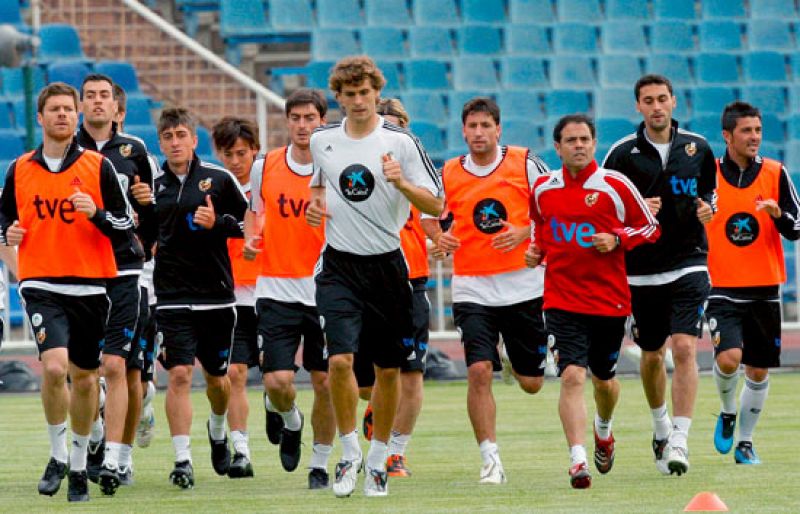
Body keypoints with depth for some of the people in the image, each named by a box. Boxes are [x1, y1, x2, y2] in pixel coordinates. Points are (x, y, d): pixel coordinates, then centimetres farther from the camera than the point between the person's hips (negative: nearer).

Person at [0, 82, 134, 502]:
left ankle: (79, 463, 25)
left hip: (90, 286, 1)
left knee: (85, 377, 8)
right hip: (41, 286, -1)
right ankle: (57, 455, -3)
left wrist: (96, 214, -19)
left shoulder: (99, 166, 1)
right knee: (54, 366, -21)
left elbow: (126, 223, 1)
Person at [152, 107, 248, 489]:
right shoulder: (153, 186, 5)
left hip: (217, 295, 0)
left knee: (217, 378, 14)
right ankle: (182, 461, -12)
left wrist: (217, 223, -13)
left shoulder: (219, 179, 0)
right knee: (179, 375, -13)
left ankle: (217, 430, 45)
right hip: (173, 297, 0)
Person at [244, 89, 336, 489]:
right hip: (277, 290, 1)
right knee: (277, 381, -10)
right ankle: (288, 419, 26)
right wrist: (251, 239, 2)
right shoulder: (264, 168, 3)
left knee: (325, 383, 1)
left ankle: (320, 465, 18)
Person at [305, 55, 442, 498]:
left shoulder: (401, 142, -6)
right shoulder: (322, 141, 4)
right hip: (339, 266, 1)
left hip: (386, 266, -1)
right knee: (339, 359, -16)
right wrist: (314, 204, 5)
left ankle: (378, 459, 22)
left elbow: (435, 205, -7)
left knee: (388, 369, 6)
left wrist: (402, 184, -25)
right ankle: (349, 453, 1)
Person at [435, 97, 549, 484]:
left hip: (523, 286, 0)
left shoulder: (525, 163, -2)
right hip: (472, 289, 0)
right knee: (479, 371, -17)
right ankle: (490, 460, -9)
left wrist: (525, 233, -14)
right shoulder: (448, 174, 3)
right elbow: (434, 217, 16)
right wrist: (441, 238, -7)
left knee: (531, 383, 9)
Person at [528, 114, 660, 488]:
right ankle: (578, 461, -23)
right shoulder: (543, 188, 4)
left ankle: (604, 432, 49)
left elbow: (650, 228, 2)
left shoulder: (615, 186, -5)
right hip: (561, 300, 0)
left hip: (610, 299, 0)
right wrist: (536, 250, 4)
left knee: (604, 377, 16)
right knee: (572, 376, -17)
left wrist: (617, 239, -14)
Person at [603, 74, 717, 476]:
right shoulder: (623, 153, -3)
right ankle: (660, 426, 39)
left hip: (688, 265, -1)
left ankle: (679, 442, -18)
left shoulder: (698, 148, 3)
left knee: (685, 349, -16)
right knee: (651, 356, 13)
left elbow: (710, 190, 20)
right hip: (642, 271, 1)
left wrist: (709, 208, -2)